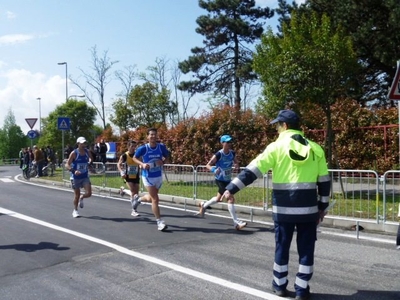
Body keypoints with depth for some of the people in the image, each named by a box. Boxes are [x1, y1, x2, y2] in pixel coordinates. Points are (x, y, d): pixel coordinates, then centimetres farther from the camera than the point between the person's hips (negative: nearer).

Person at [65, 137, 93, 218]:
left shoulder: (87, 152, -1)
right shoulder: (74, 153, -13)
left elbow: (90, 159, 23)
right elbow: (67, 165, -16)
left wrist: (90, 161, 3)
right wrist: (74, 171, -30)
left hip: (85, 176, 3)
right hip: (75, 177, -3)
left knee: (89, 193, -9)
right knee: (76, 195, 7)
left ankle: (81, 198, 26)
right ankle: (75, 210, 28)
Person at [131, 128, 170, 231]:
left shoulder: (162, 147, -7)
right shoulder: (143, 148, -14)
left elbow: (167, 158, 7)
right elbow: (134, 158, 1)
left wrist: (163, 162, -16)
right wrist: (142, 164, -18)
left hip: (159, 176, 4)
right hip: (148, 177, -4)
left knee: (151, 198, 21)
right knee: (155, 199, -10)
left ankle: (139, 199, 53)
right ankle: (159, 222, -1)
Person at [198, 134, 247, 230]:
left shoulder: (232, 153, -5)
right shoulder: (218, 155, -20)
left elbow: (236, 163, 10)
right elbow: (208, 165, -12)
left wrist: (236, 165, -15)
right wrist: (214, 170, -32)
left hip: (228, 180, 7)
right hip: (220, 180, -7)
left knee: (218, 199, 24)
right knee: (231, 199, -16)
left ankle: (203, 205, 50)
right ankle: (236, 222, -11)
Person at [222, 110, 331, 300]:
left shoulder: (276, 147, -5)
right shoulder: (315, 149, 4)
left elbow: (253, 170, -11)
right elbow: (324, 181, 7)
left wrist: (232, 188, -10)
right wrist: (322, 206, 15)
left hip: (284, 208, -1)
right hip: (308, 208, 2)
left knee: (282, 246, 13)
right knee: (306, 249, 11)